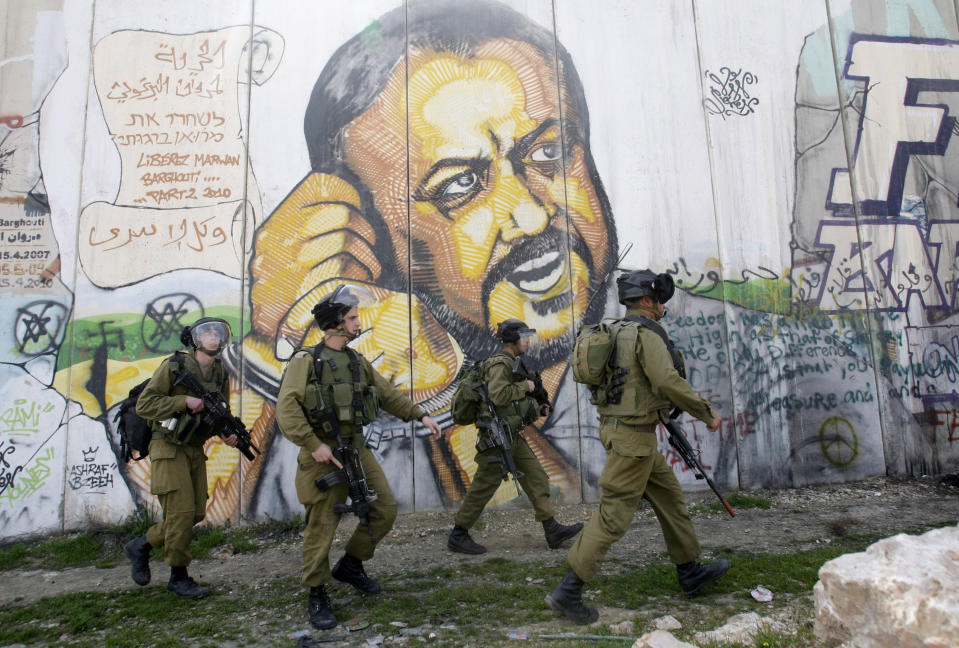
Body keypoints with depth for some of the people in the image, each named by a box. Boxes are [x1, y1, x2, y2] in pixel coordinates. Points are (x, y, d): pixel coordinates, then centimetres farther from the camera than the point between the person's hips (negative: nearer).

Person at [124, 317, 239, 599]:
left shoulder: (221, 375, 6)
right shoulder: (173, 366, -12)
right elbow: (144, 405, -14)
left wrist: (226, 433, -7)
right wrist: (184, 401, -23)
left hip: (195, 450, 7)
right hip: (169, 449, -7)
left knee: (197, 513, 8)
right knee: (181, 512, -8)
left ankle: (141, 546, 28)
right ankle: (178, 576, 9)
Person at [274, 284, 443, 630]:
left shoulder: (357, 361, 11)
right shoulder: (306, 360, -9)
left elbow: (387, 394, 18)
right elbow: (287, 409, -17)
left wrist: (421, 416, 13)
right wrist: (314, 445, -21)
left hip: (356, 449, 7)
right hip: (323, 455, -6)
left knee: (385, 509, 7)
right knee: (321, 527, 1)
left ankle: (351, 565, 28)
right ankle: (317, 596, 20)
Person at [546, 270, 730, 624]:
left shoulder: (616, 332, 15)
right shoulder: (646, 333, -14)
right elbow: (668, 382, -24)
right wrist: (707, 414, -12)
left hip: (619, 428, 10)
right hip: (633, 435, -10)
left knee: (669, 495, 20)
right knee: (613, 514, -6)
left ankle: (690, 573, 32)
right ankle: (567, 591, -2)